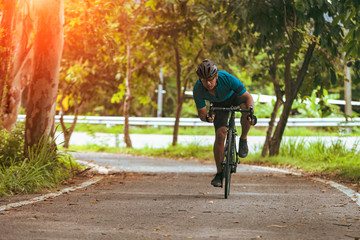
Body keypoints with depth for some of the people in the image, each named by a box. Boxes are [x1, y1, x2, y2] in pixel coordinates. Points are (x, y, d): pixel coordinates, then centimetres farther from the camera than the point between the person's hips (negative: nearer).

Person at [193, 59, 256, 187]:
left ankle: (243, 140, -10)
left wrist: (250, 113, -50)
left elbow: (248, 97, -32)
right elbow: (201, 112, -24)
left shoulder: (227, 78, -40)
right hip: (219, 104, 1)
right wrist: (207, 117, -48)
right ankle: (219, 174, -3)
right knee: (220, 135, -14)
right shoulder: (198, 89, -33)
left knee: (246, 108, -35)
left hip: (235, 95, -1)